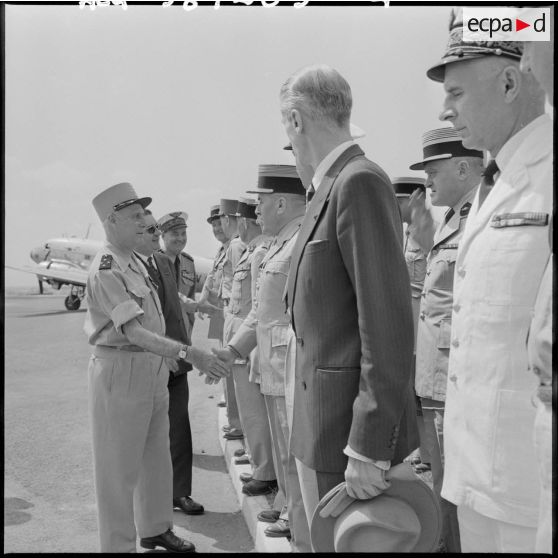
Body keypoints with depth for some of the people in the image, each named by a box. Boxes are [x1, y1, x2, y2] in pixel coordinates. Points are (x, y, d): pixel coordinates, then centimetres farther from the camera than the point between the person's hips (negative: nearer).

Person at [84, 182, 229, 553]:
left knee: (156, 456, 19)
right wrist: (190, 354, -37)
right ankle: (118, 545, 17)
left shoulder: (136, 263, 10)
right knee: (120, 466, 3)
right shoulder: (106, 270, -19)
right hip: (121, 370, -9)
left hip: (153, 369, 9)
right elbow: (134, 332, -29)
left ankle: (156, 529, 35)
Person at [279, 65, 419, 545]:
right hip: (320, 421, 9)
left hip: (352, 428, -9)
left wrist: (368, 449, -21)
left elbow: (388, 322, -22)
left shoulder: (360, 182, -16)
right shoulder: (330, 187, 13)